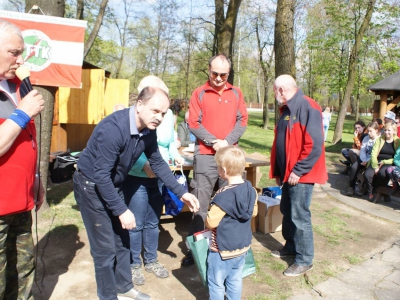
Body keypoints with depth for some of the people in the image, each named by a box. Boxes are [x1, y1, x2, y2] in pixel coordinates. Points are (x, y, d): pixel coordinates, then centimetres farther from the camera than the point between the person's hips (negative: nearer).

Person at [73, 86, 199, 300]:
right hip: (91, 185, -7)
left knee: (122, 240, 17)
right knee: (105, 248, 1)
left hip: (113, 185, 8)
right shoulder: (113, 128, -33)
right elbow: (101, 176, -31)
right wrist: (122, 211, -27)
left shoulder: (148, 131, -10)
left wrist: (181, 193, -1)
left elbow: (158, 164, 2)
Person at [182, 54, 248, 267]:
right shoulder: (199, 93, 1)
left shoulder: (236, 93, 9)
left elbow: (242, 121, 5)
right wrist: (214, 142, -12)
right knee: (200, 203, 0)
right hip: (205, 156, -2)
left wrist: (227, 142, -9)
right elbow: (193, 124, -3)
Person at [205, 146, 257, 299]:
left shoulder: (224, 195, -27)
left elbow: (211, 223, -21)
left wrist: (207, 218, 0)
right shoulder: (250, 189, -5)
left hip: (223, 249, -7)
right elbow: (254, 212, 11)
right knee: (235, 280, 22)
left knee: (216, 283, 11)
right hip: (243, 245, 7)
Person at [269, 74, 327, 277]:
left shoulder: (307, 107, -17)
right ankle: (291, 247, 36)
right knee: (287, 212, 18)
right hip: (288, 172, 9)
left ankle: (304, 260, 13)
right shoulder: (287, 109, 13)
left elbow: (315, 144, -22)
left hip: (300, 174, -9)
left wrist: (298, 171, -20)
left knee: (299, 216, -1)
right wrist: (277, 171, 16)